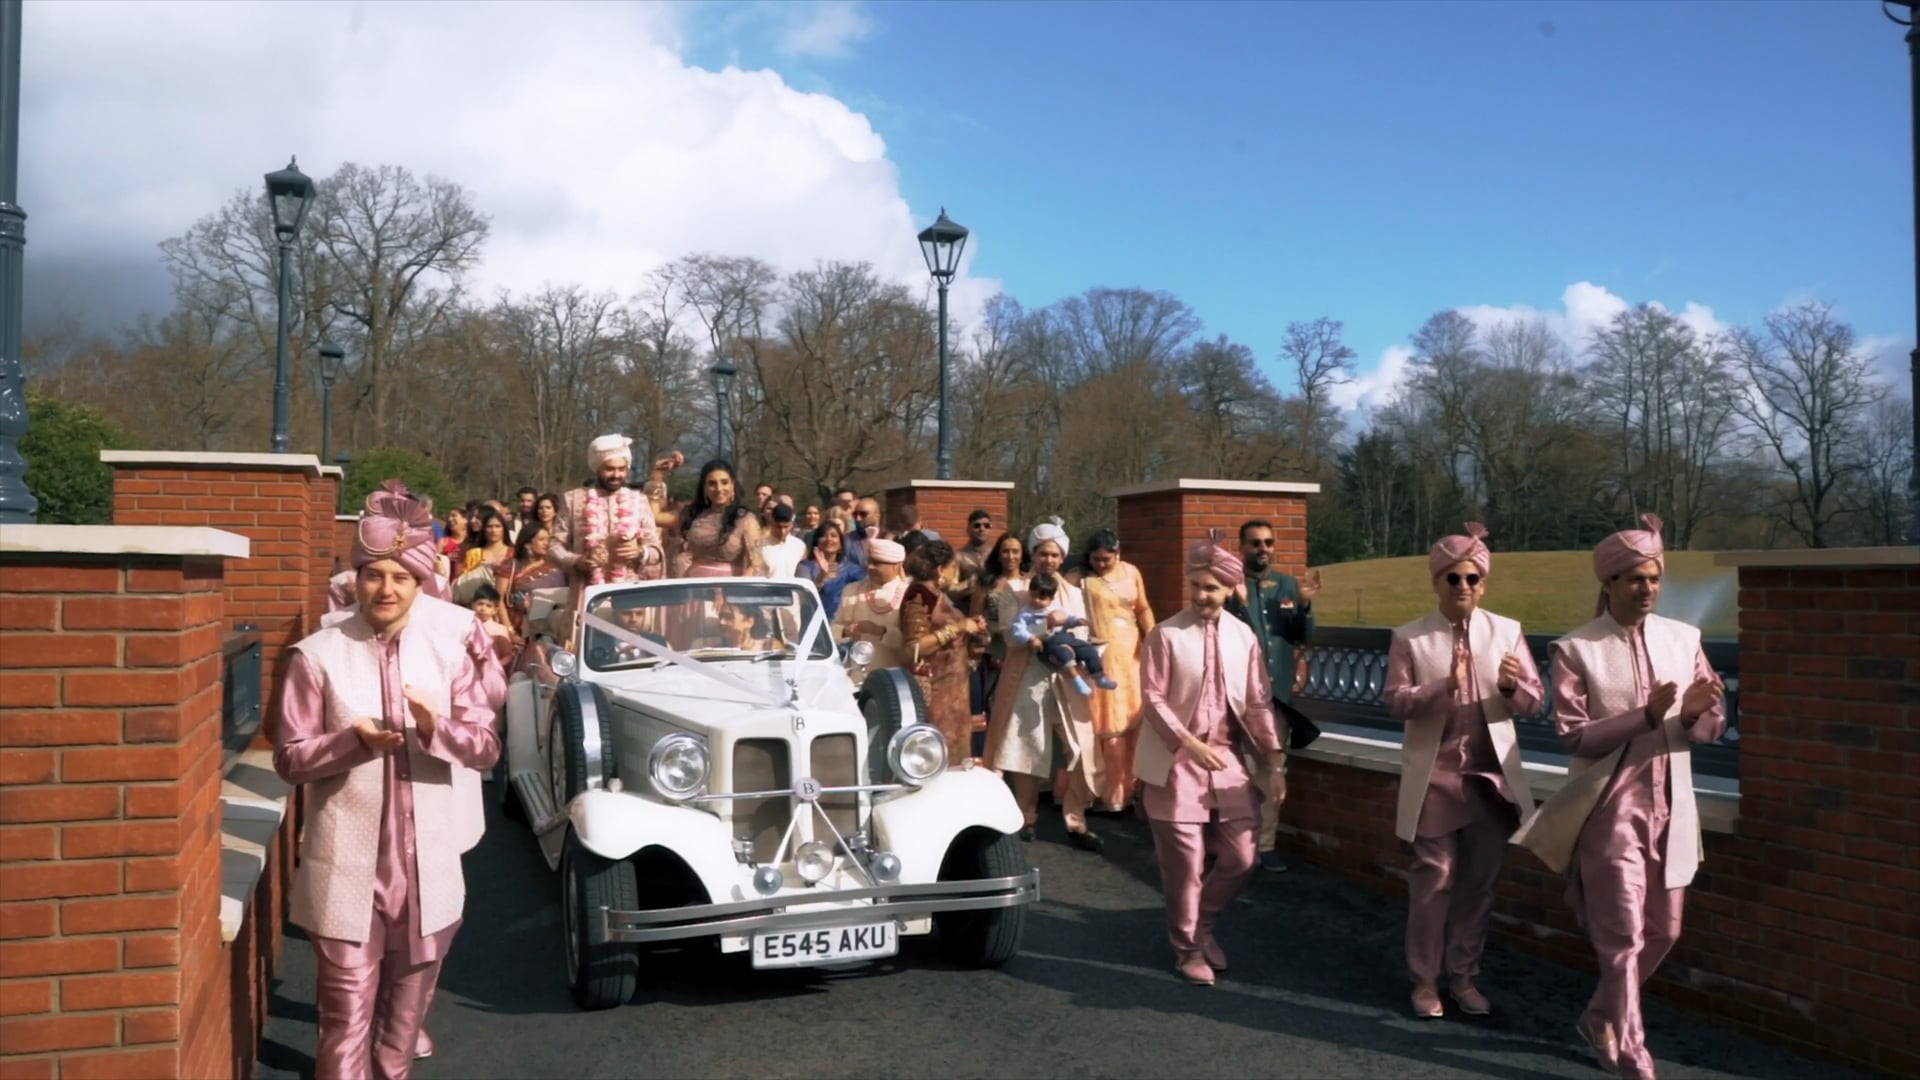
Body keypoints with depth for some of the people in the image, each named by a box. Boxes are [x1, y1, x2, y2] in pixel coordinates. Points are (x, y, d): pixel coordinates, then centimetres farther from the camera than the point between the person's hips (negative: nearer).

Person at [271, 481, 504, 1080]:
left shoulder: (450, 647, 0)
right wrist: (352, 740, -21)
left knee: (408, 1001, 19)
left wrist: (439, 729, -21)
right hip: (347, 861, -2)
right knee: (347, 1010, 2)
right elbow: (289, 759, -3)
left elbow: (487, 747, -1)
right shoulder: (319, 654, -6)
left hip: (428, 860, 3)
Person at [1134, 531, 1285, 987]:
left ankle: (1203, 926, 30)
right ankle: (1187, 948, 22)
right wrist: (1189, 743, -21)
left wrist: (1274, 760, -1)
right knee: (1185, 864, 2)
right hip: (1177, 761, -4)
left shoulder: (1243, 637, 4)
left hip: (1228, 758, 4)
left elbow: (1258, 703, 5)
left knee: (1241, 857, 5)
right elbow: (1152, 699, -11)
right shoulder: (1164, 635, -7)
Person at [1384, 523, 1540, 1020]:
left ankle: (1463, 976, 23)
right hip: (1436, 776, -2)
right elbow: (1395, 702, -10)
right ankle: (1425, 980, 15)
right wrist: (1442, 687, -25)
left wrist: (1512, 686, -21)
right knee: (1433, 880, 4)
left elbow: (1532, 700, 1)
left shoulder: (1507, 631, 3)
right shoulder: (1409, 638, -3)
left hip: (1492, 775, 3)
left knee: (1479, 882, 9)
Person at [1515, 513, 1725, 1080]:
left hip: (1670, 806, 5)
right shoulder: (1576, 649, -8)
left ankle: (1602, 1018, 36)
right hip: (1611, 807, -5)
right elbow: (1572, 735, -14)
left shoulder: (1683, 639, 4)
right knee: (1623, 935, -1)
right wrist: (1646, 716, -24)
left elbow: (1714, 726, 4)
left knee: (1663, 931, 14)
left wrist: (1694, 713, -20)